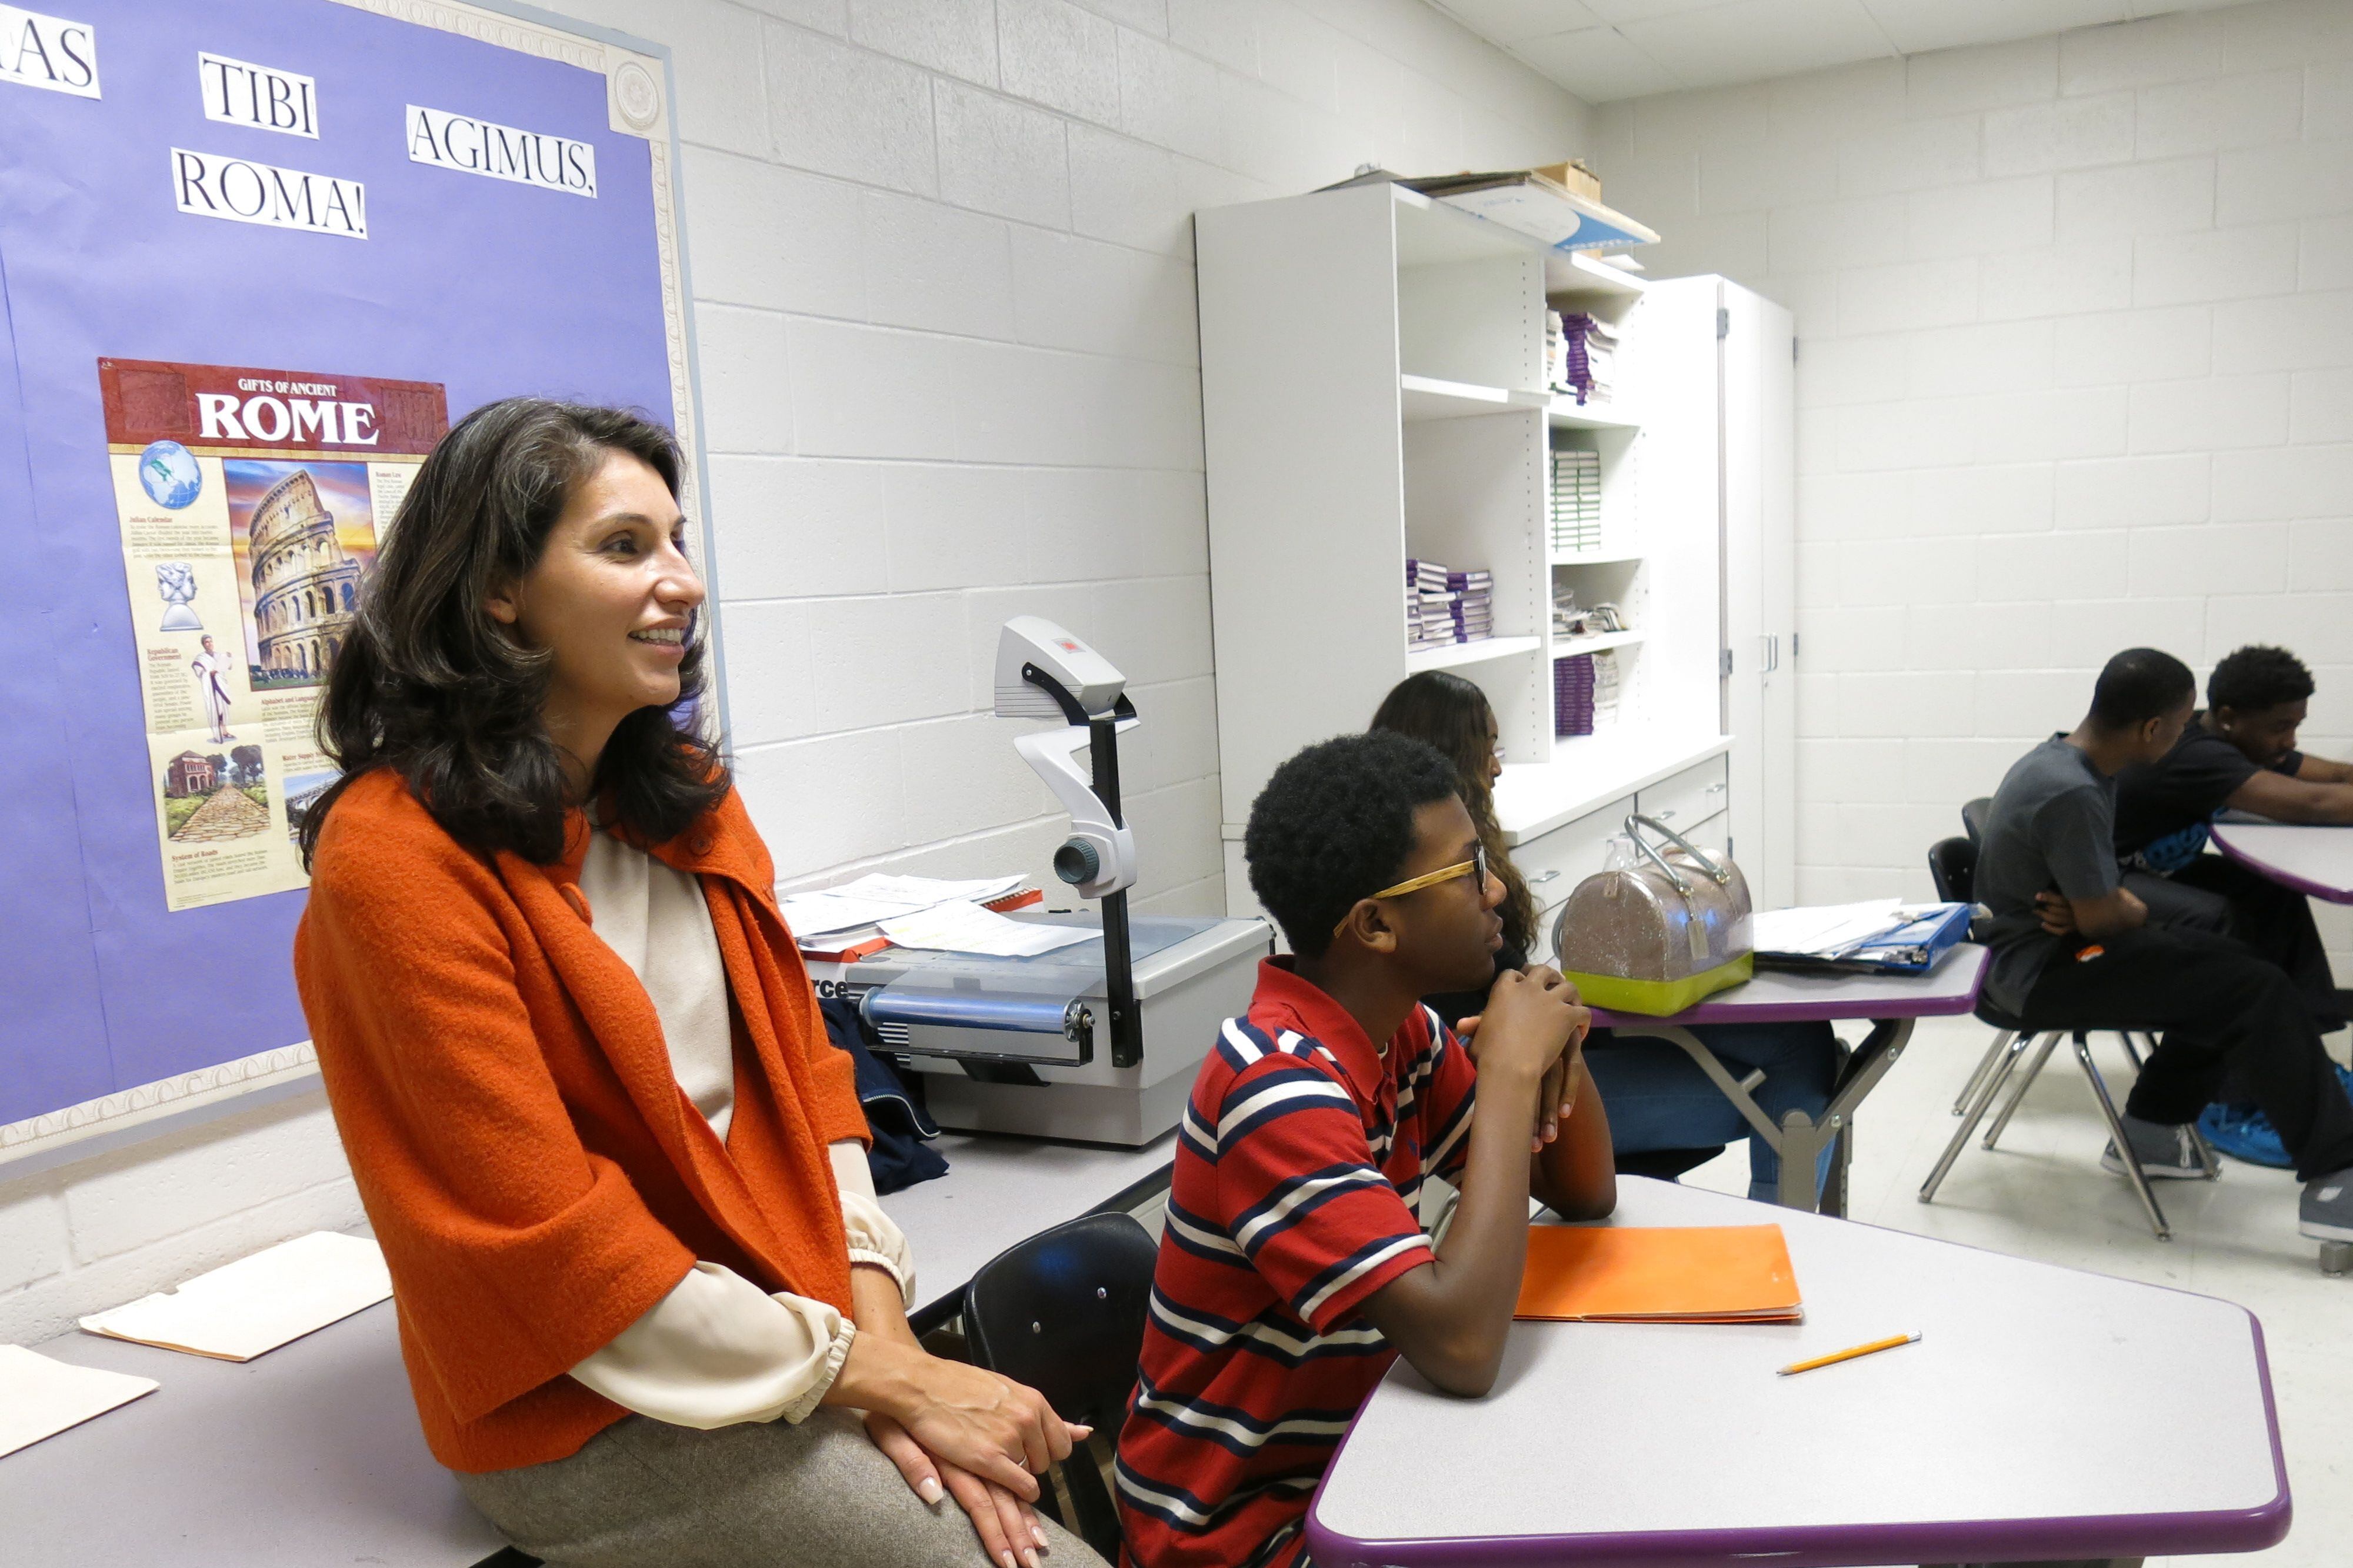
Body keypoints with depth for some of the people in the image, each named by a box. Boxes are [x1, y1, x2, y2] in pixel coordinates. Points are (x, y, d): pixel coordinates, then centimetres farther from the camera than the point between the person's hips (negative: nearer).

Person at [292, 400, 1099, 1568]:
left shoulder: (687, 800, 7)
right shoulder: (395, 855, -16)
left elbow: (802, 1070, 6)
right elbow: (547, 1237, -17)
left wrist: (879, 1327, -8)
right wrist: (872, 1376, -15)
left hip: (799, 1323, 6)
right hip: (592, 1420, -6)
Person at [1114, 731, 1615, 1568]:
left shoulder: (1402, 1034, -2)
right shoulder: (1282, 1085, -28)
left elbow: (1584, 1194, 6)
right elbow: (1462, 1347, -35)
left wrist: (1556, 1043, -13)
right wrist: (1510, 1070, -28)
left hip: (1347, 1453, 8)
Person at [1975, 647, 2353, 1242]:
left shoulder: (2064, 761, 5)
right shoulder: (2071, 794, -26)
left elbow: (2095, 890, 14)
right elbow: (2103, 919, -21)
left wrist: (2119, 904, -9)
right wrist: (2140, 912, 2)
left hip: (2050, 945, 11)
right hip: (2043, 973, -11)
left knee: (2228, 966, 20)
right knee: (2260, 992, -15)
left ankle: (2152, 1129, 23)